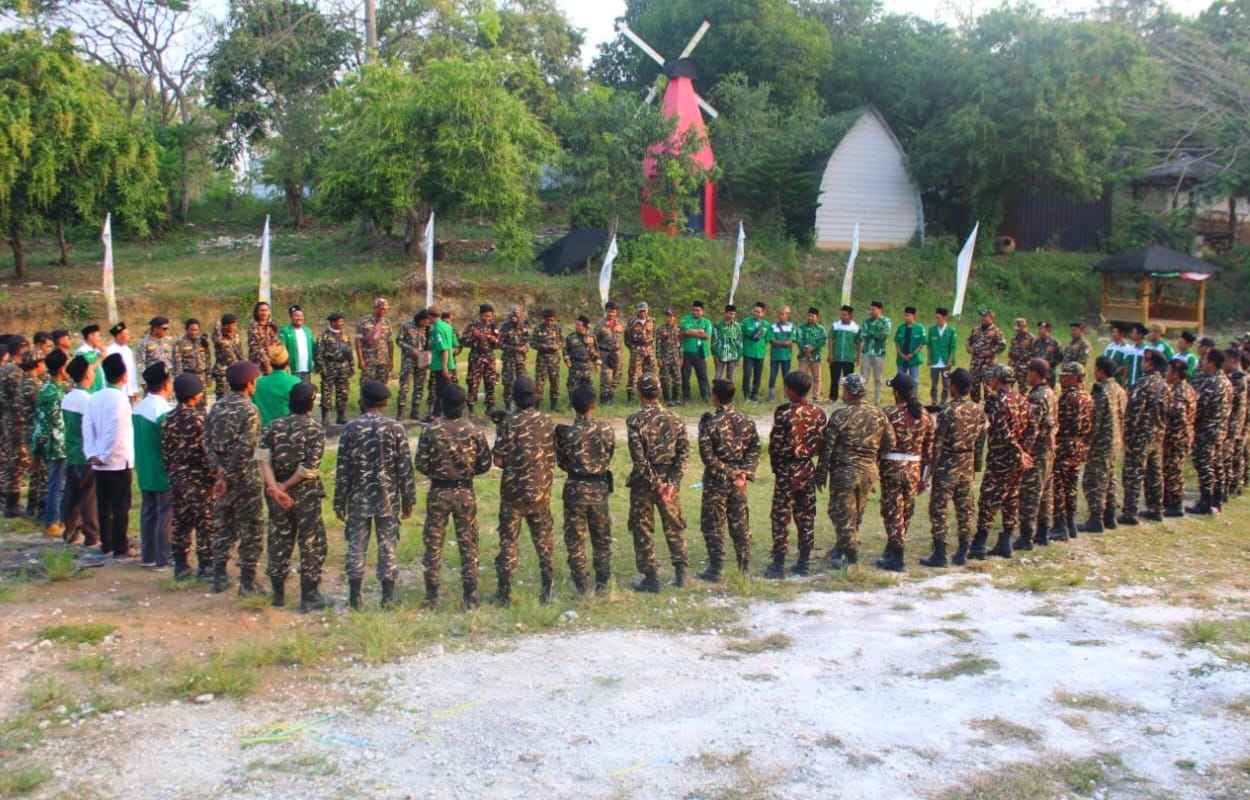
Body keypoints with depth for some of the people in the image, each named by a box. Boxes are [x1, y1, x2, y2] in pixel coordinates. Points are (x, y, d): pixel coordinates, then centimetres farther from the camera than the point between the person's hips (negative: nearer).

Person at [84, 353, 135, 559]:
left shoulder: (95, 397, 4)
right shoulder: (120, 398, -15)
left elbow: (87, 426, 2)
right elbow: (116, 432, -22)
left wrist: (91, 454, 0)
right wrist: (105, 455, -13)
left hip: (99, 462, 6)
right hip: (119, 461, -6)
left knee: (103, 505, 13)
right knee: (121, 507, 1)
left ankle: (106, 544, 20)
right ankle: (120, 548, 5)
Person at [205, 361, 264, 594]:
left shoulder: (216, 407, 5)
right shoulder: (249, 411, -15)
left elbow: (207, 441, 1)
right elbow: (244, 450, -21)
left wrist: (219, 469, -5)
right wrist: (228, 476, -14)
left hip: (222, 477, 6)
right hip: (246, 480, -6)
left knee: (222, 528, 16)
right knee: (249, 531, 4)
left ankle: (219, 578, 22)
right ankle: (247, 582, 9)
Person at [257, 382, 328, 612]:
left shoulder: (274, 426, 3)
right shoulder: (315, 429, -9)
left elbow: (262, 457, -9)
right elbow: (310, 468, -18)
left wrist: (274, 487, -15)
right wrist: (286, 487, -10)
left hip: (276, 493, 4)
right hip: (305, 493, -4)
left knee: (279, 541, 15)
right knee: (311, 544, 5)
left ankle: (278, 594, 23)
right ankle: (309, 597, 8)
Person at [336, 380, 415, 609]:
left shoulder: (351, 428, -5)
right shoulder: (395, 428, -5)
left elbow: (342, 469, -3)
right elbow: (405, 468, -5)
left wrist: (339, 502, 5)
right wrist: (408, 500, 4)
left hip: (358, 499, 0)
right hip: (388, 499, 0)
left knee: (356, 547, 9)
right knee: (388, 546, 7)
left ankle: (355, 597, 13)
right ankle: (388, 596, 9)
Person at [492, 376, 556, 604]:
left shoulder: (509, 423, -13)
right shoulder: (546, 421, -1)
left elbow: (498, 460, -12)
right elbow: (552, 455, 7)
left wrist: (511, 464, 8)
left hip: (513, 491, -3)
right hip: (540, 491, 3)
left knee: (508, 542, 6)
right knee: (544, 540, 14)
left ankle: (504, 593, 9)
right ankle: (548, 589, 15)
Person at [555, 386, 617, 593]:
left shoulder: (565, 432, -13)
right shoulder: (606, 429, -8)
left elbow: (560, 461, -2)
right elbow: (609, 457, 4)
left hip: (575, 488, -2)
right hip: (600, 488, 2)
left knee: (575, 538, 9)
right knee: (602, 537, 15)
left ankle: (581, 584, 12)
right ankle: (602, 582, 20)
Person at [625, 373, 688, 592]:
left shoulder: (635, 420, -12)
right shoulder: (674, 418, 1)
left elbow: (639, 458, -18)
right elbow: (684, 453, -4)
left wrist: (655, 483, -12)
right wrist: (672, 483, -8)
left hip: (643, 481, -4)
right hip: (669, 479, 4)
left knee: (643, 529, 6)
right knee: (674, 526, 16)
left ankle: (651, 577, 8)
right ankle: (680, 572, 16)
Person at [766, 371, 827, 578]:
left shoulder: (784, 412, -14)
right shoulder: (818, 413, 1)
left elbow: (775, 444, -12)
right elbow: (822, 444, 3)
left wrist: (776, 466, 3)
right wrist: (809, 456, 14)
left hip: (787, 471, -5)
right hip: (808, 470, 5)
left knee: (781, 518, 0)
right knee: (806, 517, 11)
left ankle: (778, 565, 1)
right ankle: (804, 563, 17)